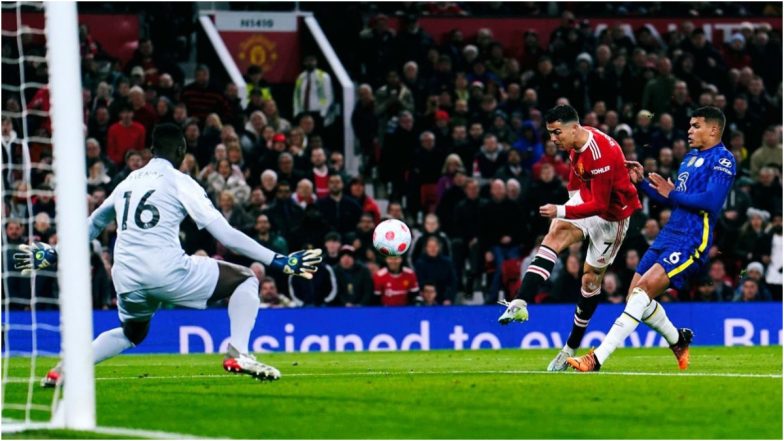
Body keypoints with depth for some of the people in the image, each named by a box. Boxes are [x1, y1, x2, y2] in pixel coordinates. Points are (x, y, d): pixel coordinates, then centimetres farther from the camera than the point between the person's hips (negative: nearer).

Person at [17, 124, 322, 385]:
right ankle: (238, 354, -11)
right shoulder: (179, 182, 2)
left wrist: (53, 255, 44)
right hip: (166, 271, -6)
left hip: (126, 277, 6)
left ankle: (65, 368, 13)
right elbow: (224, 233, -6)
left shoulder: (128, 183, 18)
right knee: (245, 279, 7)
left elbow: (91, 226, 29)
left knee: (131, 333, 32)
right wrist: (277, 261, -6)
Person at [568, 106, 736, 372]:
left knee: (643, 289, -21)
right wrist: (642, 182, 14)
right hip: (667, 237, 9)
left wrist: (672, 193, -12)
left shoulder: (722, 160, -7)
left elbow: (712, 201, -20)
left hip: (691, 243, -9)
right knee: (636, 299, 6)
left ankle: (598, 359, -28)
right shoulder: (691, 158, 21)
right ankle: (678, 340, 31)